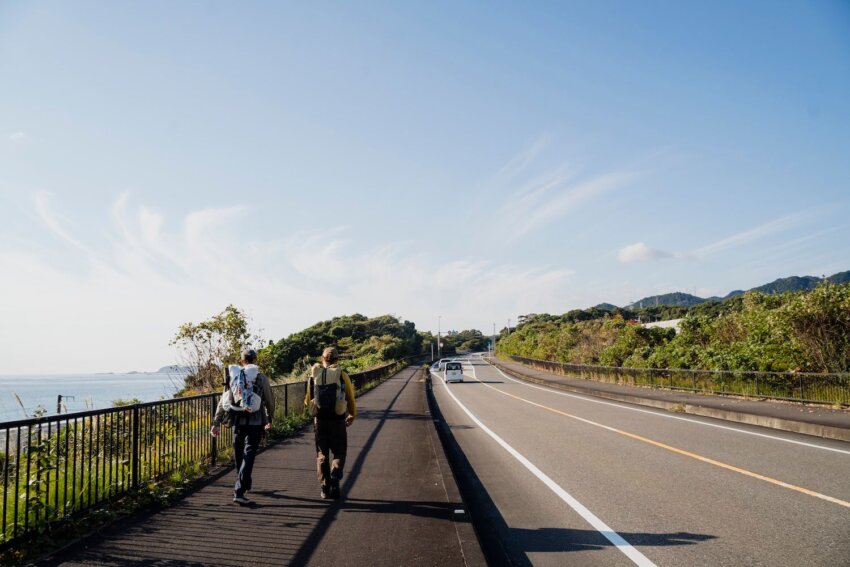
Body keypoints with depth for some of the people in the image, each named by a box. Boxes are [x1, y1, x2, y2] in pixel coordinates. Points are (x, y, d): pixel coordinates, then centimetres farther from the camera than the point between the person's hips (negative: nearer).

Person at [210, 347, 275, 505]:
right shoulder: (262, 379, -3)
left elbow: (223, 402, 0)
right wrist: (269, 420, 19)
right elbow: (270, 402, 3)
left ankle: (245, 485, 37)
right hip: (256, 423, -3)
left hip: (238, 423, 3)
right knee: (248, 456, -3)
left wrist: (216, 423, 3)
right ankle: (239, 492, -13)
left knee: (239, 455, 20)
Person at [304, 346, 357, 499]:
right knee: (339, 453, 10)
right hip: (337, 421, -2)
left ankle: (325, 489, 15)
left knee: (322, 455, 15)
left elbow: (308, 400, 6)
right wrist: (352, 416, 18)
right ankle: (335, 479, -11)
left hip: (319, 421, 2)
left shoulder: (314, 375, 0)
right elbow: (351, 399, 0)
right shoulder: (342, 375, -6)